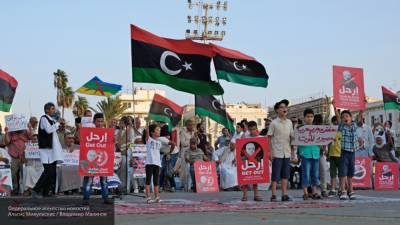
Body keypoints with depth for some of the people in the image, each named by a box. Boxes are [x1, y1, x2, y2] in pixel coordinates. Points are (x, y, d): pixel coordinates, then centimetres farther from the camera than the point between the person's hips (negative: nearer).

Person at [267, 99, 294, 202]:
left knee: (285, 174, 7)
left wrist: (292, 151, 10)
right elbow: (269, 138, -3)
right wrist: (270, 152, -8)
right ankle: (273, 195, 3)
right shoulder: (274, 123, -3)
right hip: (277, 153, -5)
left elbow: (291, 137, 14)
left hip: (287, 152, 5)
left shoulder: (289, 122, 10)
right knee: (275, 175, -2)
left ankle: (284, 194, 12)